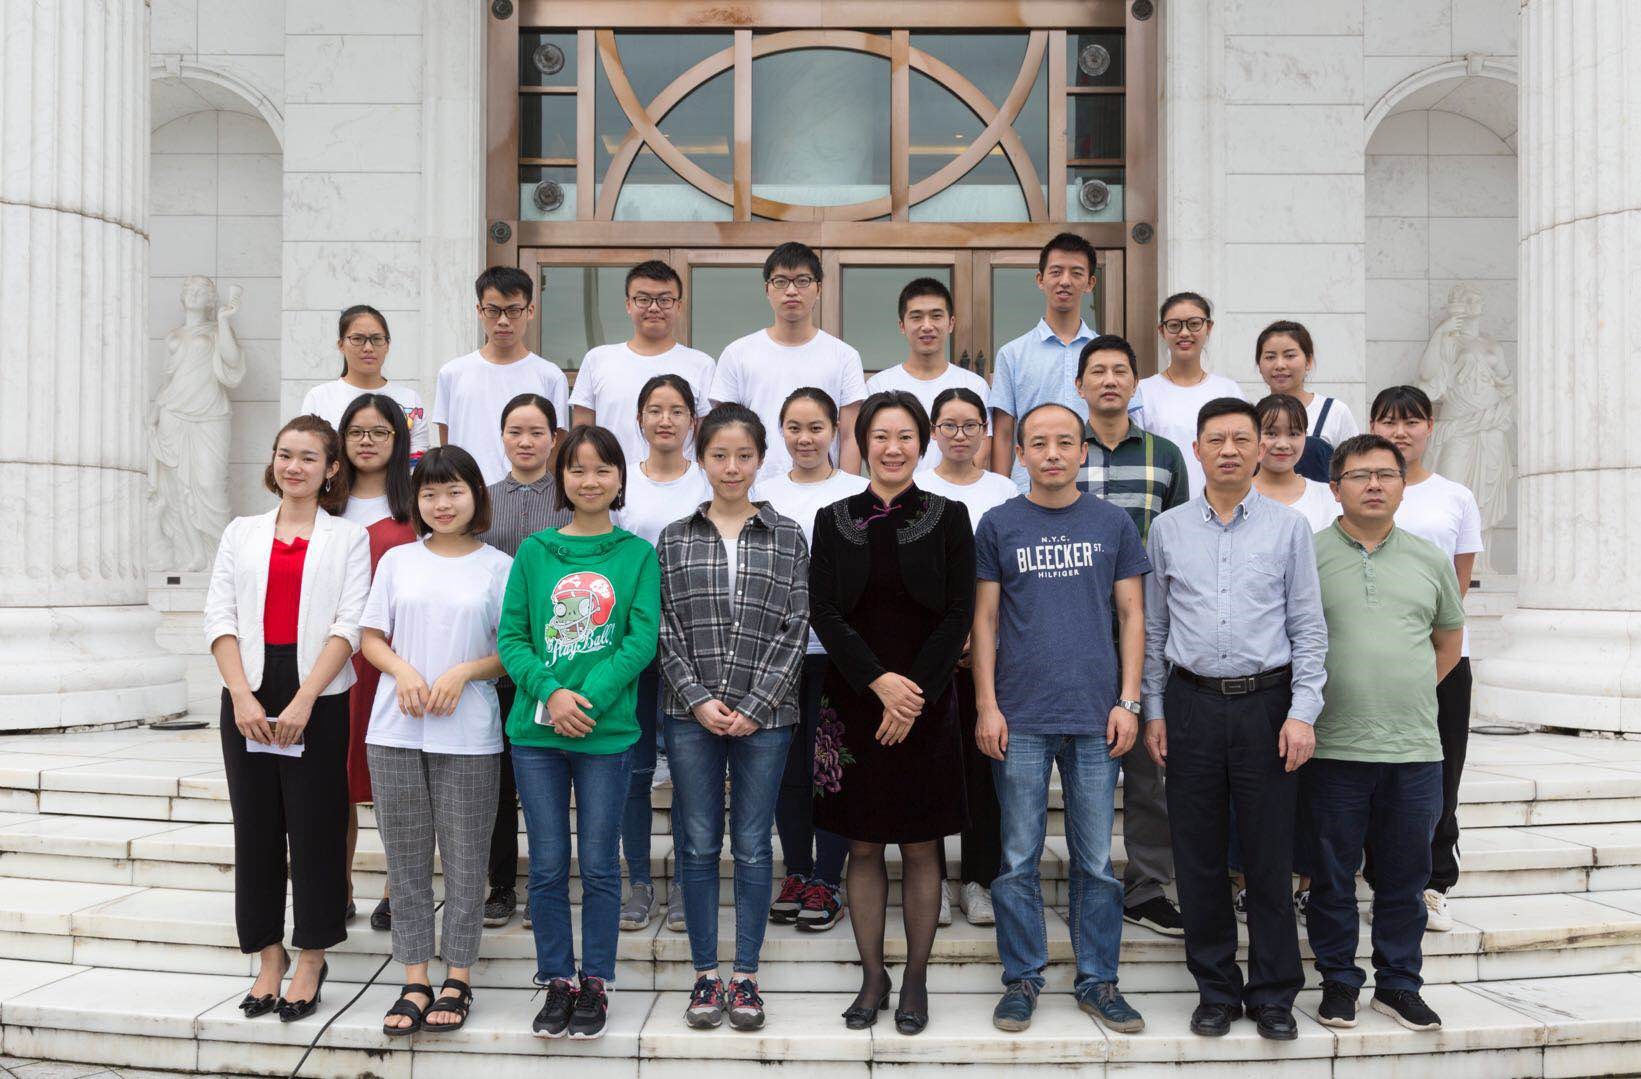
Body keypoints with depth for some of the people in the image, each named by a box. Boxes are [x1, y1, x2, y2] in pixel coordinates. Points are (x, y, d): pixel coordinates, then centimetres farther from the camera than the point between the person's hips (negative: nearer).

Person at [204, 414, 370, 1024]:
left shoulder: (348, 538, 5)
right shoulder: (242, 533, 13)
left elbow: (349, 625, -4)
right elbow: (219, 616, 6)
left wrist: (304, 700, -14)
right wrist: (242, 696, -8)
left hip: (318, 697, -3)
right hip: (247, 695, 3)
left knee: (315, 824, 0)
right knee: (255, 825, 6)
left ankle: (311, 962, 12)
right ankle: (268, 959, 18)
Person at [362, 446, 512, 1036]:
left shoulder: (499, 567, 2)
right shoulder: (397, 560, 9)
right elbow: (371, 638, 9)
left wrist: (464, 672, -14)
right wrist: (403, 671, -9)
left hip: (468, 734, -2)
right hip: (396, 730, 3)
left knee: (465, 858, 4)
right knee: (405, 857, 8)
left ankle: (458, 978, 18)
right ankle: (414, 982, 18)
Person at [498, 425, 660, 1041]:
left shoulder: (638, 553, 1)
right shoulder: (534, 551, 5)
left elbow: (642, 639, -6)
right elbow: (510, 637, 2)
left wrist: (589, 698, -16)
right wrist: (550, 692, -14)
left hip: (607, 730, -1)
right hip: (536, 731, 2)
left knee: (599, 866, 7)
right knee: (547, 866, 9)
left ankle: (596, 983, 22)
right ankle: (557, 982, 23)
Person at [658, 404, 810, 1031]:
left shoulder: (787, 537, 4)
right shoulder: (674, 539, 6)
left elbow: (794, 629, -2)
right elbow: (665, 628, 2)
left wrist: (754, 707, -9)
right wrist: (698, 699, -9)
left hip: (765, 716, -1)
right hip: (691, 716, 1)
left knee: (753, 845, 7)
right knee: (698, 844, 7)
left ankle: (746, 975, 18)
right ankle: (706, 974, 20)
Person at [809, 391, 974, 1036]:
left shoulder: (948, 518, 2)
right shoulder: (834, 521, 4)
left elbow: (958, 615, -3)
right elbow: (826, 614, -2)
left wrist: (915, 692, -13)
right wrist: (881, 681, -14)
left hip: (926, 706, -1)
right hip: (854, 704, 1)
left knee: (921, 849, 6)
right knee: (863, 847, 8)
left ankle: (915, 981, 20)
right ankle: (872, 977, 22)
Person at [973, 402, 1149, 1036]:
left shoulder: (1112, 523, 7)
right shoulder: (998, 525, 5)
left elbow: (1131, 615, 8)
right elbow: (985, 620, 4)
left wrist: (1128, 701, -1)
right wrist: (987, 706, -3)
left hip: (1096, 717, 1)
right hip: (1020, 719, -1)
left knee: (1096, 860, 8)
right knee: (1018, 859, 6)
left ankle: (1097, 980, 22)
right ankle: (1022, 979, 19)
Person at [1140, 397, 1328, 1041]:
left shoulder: (1289, 528, 4)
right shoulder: (1168, 530, 7)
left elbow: (1309, 628, 3)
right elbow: (1152, 628, 10)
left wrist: (1302, 712, -5)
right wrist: (1153, 710, 5)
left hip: (1266, 701, -1)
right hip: (1191, 703, 1)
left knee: (1270, 856, 4)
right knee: (1197, 856, 6)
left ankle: (1273, 994, 18)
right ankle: (1216, 991, 21)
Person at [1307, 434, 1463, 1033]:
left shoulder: (1429, 560, 10)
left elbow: (1449, 641, 21)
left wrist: (1411, 694, 13)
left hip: (1415, 750, 3)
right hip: (1334, 750, -3)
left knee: (1405, 877, 12)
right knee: (1333, 876, 7)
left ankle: (1399, 984, 27)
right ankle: (1338, 982, 22)